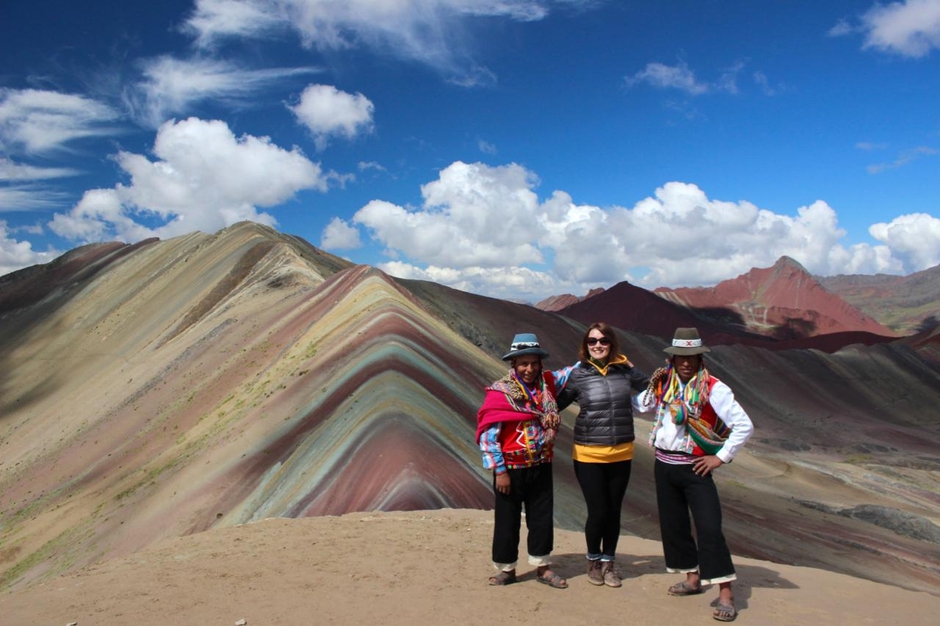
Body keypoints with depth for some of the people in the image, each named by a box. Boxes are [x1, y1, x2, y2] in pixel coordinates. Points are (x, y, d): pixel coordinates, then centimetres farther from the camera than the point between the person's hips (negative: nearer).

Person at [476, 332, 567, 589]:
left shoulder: (546, 386, 1)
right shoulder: (500, 392, -15)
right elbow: (488, 434, -15)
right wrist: (500, 471, -16)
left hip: (541, 468, 5)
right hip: (511, 470, -4)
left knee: (542, 518, 13)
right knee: (507, 521, 9)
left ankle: (543, 567, 29)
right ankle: (506, 569, 26)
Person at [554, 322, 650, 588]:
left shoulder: (625, 369, 0)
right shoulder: (577, 374, -6)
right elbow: (557, 404, 0)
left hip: (621, 454, 3)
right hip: (588, 455, -2)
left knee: (613, 512, 11)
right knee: (597, 512, 0)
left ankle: (609, 562, 34)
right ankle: (593, 559, 29)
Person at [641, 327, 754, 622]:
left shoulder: (713, 388, -14)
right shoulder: (662, 383, 2)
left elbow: (744, 425, -13)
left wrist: (721, 458, -12)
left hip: (694, 467, -5)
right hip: (663, 465, 6)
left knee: (709, 527, -10)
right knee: (673, 524, 14)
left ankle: (726, 593, 0)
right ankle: (693, 577, 31)